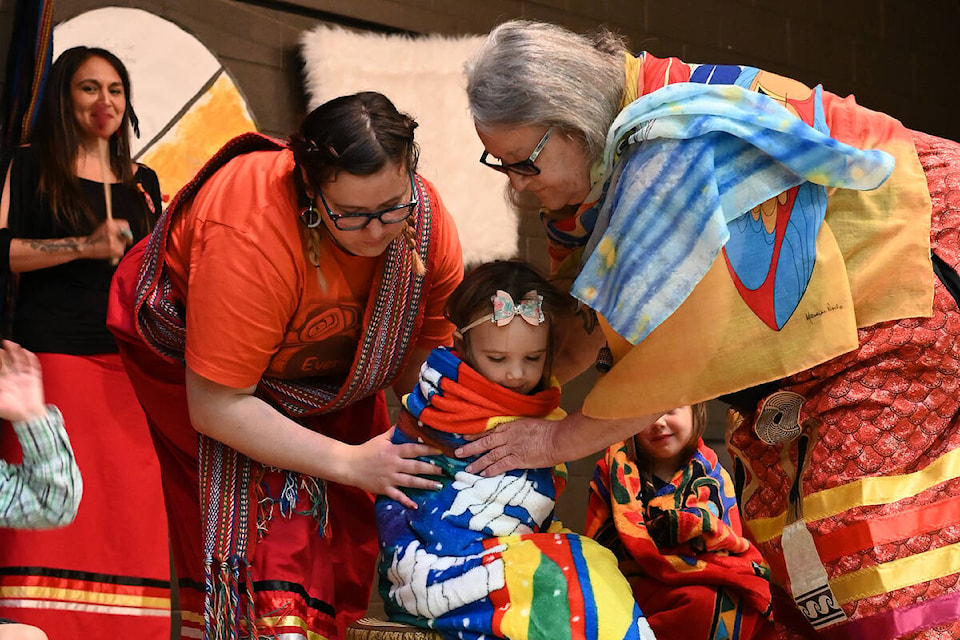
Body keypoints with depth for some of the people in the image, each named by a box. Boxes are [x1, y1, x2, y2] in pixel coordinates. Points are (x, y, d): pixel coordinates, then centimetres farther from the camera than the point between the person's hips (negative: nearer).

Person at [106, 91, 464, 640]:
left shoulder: (426, 221, -26)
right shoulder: (251, 235, -41)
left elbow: (427, 357, -9)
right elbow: (215, 407, -34)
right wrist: (348, 461, -32)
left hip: (323, 362, 5)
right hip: (188, 357, -5)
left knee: (345, 527, -1)